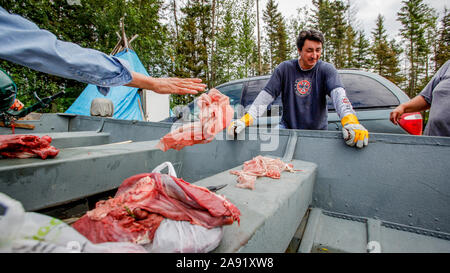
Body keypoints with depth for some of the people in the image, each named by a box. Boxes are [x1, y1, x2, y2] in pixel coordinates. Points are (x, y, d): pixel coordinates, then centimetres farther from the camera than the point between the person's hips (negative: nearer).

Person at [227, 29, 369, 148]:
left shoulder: (326, 69, -2)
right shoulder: (285, 68, -1)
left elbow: (338, 93, -20)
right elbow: (266, 95, -10)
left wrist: (350, 120, -42)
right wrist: (246, 119, -25)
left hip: (317, 130, 1)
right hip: (287, 127, 0)